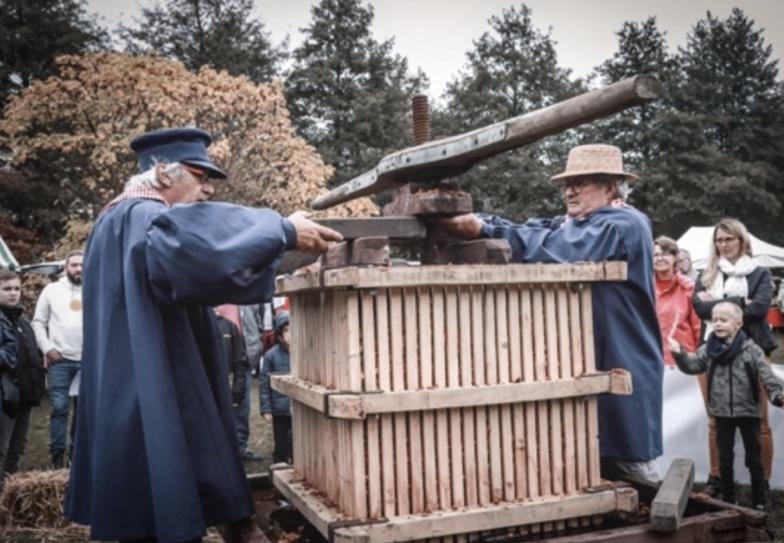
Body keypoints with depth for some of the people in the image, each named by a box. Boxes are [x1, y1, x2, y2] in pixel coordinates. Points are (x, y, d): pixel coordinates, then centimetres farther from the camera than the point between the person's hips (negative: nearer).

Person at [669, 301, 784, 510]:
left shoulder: (751, 349, -10)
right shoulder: (708, 349, -1)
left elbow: (767, 375, -13)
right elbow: (692, 366, -1)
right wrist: (680, 354, -18)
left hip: (748, 411, -3)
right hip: (722, 412, 3)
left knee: (754, 459, 9)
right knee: (725, 459, 12)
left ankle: (760, 501, 21)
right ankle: (727, 500, 24)